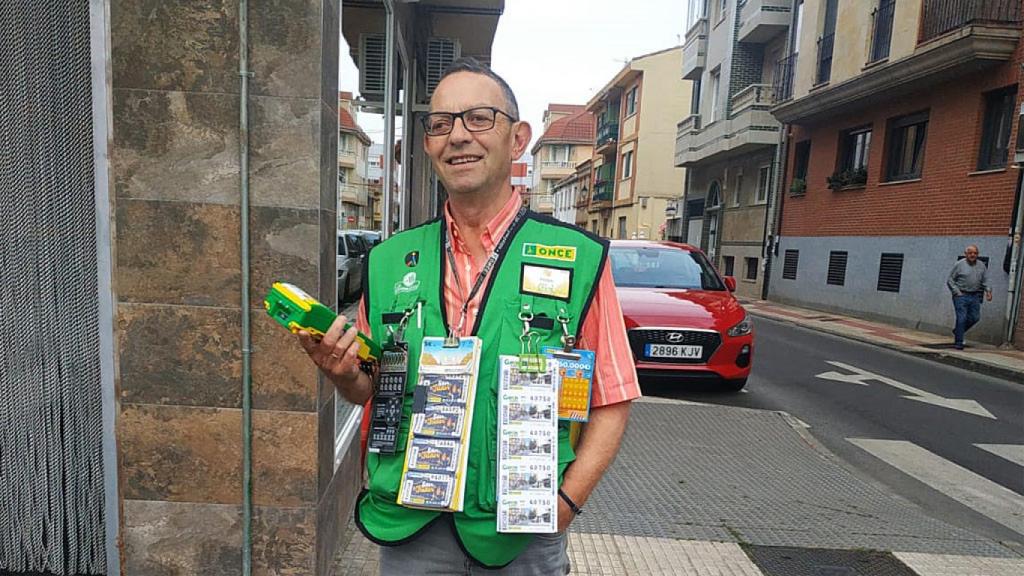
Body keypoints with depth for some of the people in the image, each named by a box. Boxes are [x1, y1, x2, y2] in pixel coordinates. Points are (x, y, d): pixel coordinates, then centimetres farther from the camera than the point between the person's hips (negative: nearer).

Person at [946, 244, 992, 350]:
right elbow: (950, 280, -2)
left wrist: (988, 291, -2)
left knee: (975, 317, 4)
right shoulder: (959, 264, -3)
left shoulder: (982, 265, 10)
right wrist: (957, 292, -10)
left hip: (975, 296, 5)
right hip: (961, 296, -5)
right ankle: (958, 342, 1)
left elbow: (985, 281, 14)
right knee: (962, 318, -7)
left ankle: (957, 331, 28)